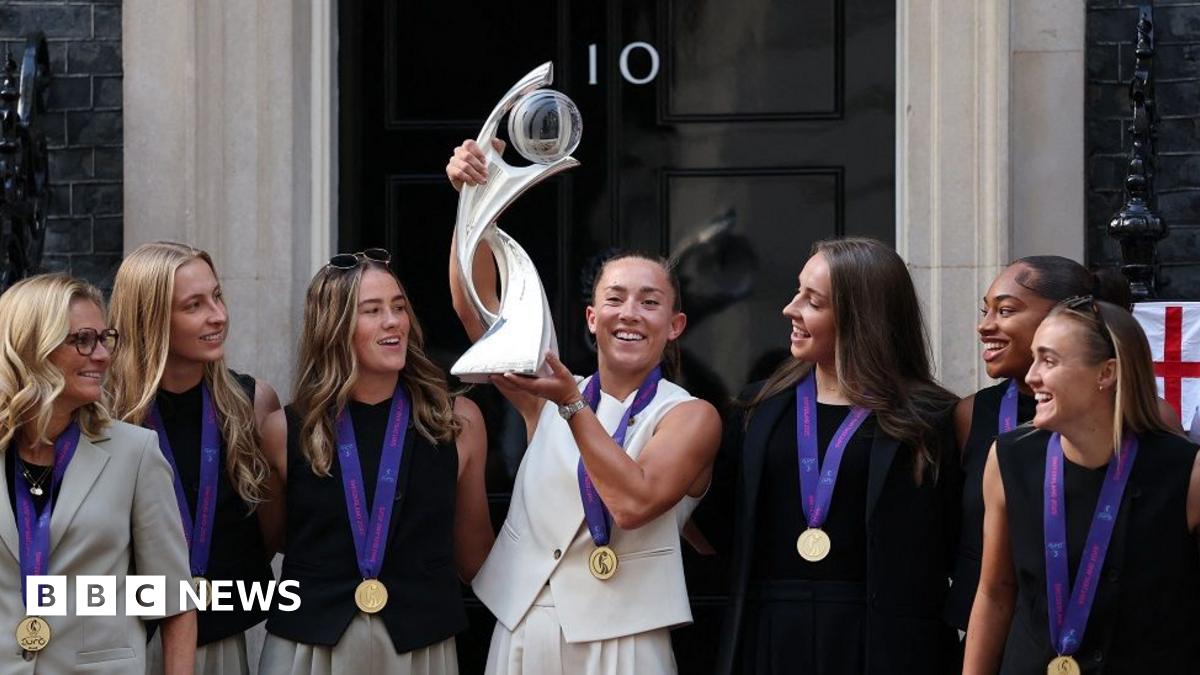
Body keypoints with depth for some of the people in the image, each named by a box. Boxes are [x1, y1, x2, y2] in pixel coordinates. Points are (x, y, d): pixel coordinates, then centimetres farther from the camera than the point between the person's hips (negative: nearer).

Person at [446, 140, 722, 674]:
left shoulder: (691, 416, -2)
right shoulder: (548, 395, 10)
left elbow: (635, 502, -18)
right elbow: (475, 308, 1)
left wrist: (572, 406, -21)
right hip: (521, 630, 3)